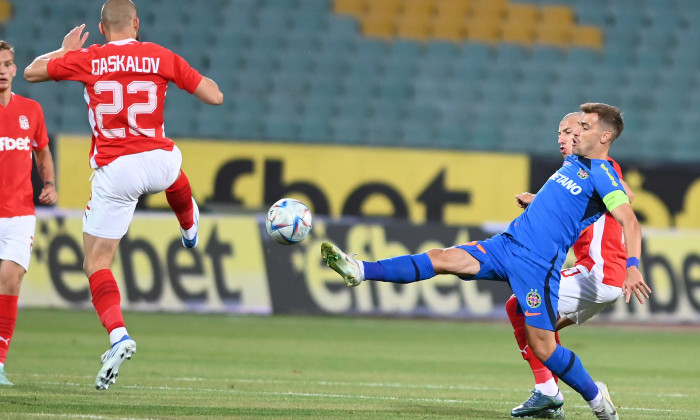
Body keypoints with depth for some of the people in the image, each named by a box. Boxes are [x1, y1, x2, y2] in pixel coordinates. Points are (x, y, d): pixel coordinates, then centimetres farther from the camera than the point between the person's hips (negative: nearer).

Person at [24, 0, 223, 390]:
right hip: (158, 162, 3)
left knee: (96, 263, 4)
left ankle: (119, 335, -19)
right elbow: (215, 97, 3)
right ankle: (190, 227, 72)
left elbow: (31, 71, 10)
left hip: (114, 172, -3)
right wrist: (201, 79, 24)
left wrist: (65, 50, 27)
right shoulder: (162, 57, -1)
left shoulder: (86, 59, -4)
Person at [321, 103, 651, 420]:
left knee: (543, 347, -7)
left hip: (537, 263, -8)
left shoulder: (602, 174, -9)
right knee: (443, 259, -8)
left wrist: (633, 267, -33)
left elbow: (629, 221, -21)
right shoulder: (573, 162, 16)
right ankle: (361, 272, -19)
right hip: (507, 243, 8)